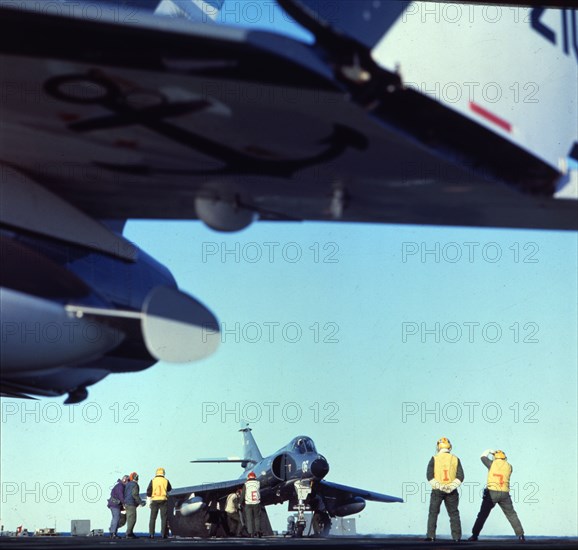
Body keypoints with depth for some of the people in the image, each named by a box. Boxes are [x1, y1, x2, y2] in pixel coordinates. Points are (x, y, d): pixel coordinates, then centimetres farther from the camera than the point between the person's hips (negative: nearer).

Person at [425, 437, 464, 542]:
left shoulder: (434, 459, -2)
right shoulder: (455, 459, 4)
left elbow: (430, 476, -10)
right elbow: (460, 476, -3)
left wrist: (438, 486, -13)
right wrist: (451, 486, -10)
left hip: (437, 490, -1)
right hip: (451, 491, 1)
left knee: (433, 513, 8)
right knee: (454, 513, 10)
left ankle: (431, 535, 2)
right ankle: (456, 536, 8)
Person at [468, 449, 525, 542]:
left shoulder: (492, 464, 4)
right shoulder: (509, 466, 8)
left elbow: (483, 457, 20)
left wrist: (489, 451, 39)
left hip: (491, 493, -1)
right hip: (504, 493, 1)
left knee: (482, 515, 7)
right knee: (511, 514, 8)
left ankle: (474, 535, 7)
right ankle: (520, 536, 2)